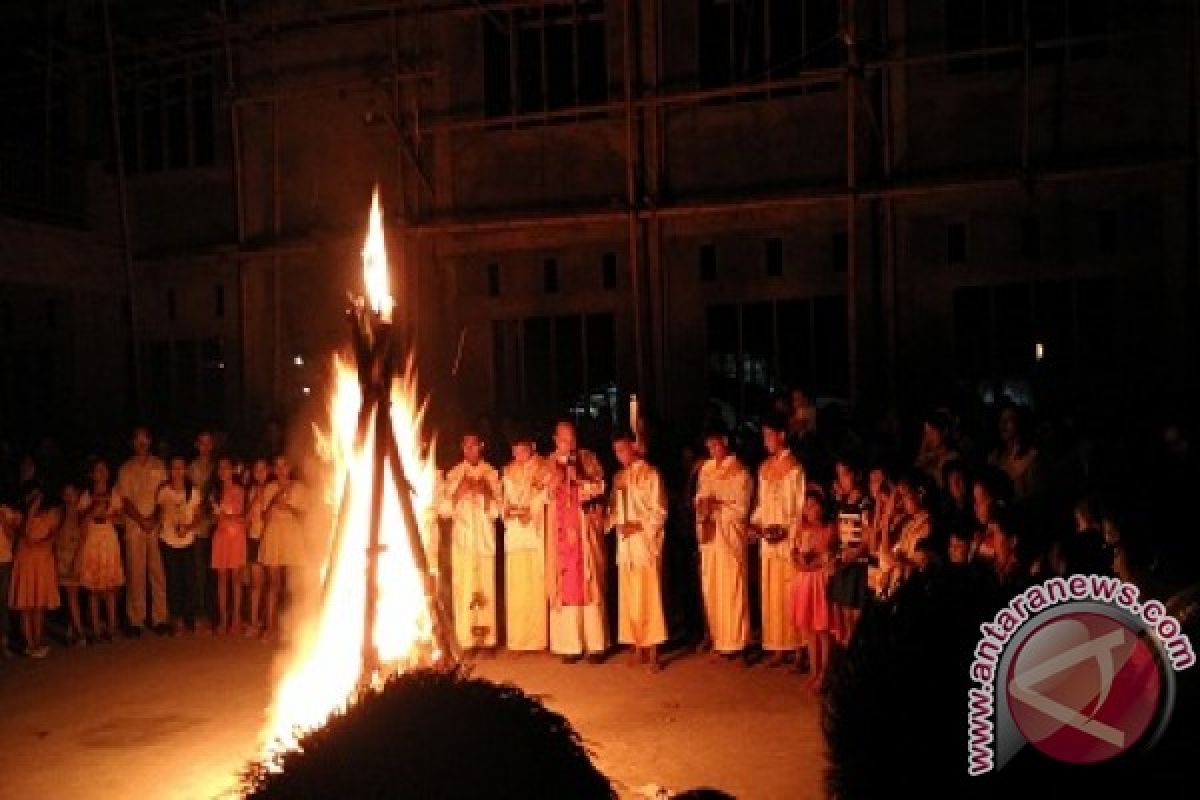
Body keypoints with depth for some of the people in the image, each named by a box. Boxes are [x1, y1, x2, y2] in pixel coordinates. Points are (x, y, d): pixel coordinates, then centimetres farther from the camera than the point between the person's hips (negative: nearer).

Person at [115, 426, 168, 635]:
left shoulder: (158, 466, 9)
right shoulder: (126, 469, 6)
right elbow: (125, 500, 2)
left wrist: (155, 518, -8)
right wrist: (142, 520, -9)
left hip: (156, 524, 1)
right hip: (134, 525, -1)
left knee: (157, 572, 0)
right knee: (135, 573, -1)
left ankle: (160, 618, 5)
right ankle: (136, 620, 4)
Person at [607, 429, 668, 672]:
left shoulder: (650, 474, -3)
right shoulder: (618, 477, 16)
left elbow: (659, 511, -7)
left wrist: (638, 526, -17)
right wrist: (613, 522, -1)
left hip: (645, 542, -6)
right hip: (624, 544, 6)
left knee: (649, 597, -6)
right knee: (628, 598, 6)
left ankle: (653, 652, -3)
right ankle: (637, 647, 14)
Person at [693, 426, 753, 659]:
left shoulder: (740, 472, -4)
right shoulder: (705, 469, 11)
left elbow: (741, 509, -7)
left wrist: (717, 508, -16)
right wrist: (702, 509, -6)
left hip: (729, 536, -5)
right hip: (709, 535, 5)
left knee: (730, 588, -3)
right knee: (710, 587, 7)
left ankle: (733, 640, 4)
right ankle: (715, 635, 16)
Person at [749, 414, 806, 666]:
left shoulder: (794, 467, -8)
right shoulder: (765, 467, 12)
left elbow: (802, 507, -9)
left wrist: (788, 531, -19)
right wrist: (754, 522, 1)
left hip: (787, 539, -6)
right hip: (768, 539, 6)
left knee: (786, 593, -2)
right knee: (769, 593, 8)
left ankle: (789, 644, 6)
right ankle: (775, 645, 15)